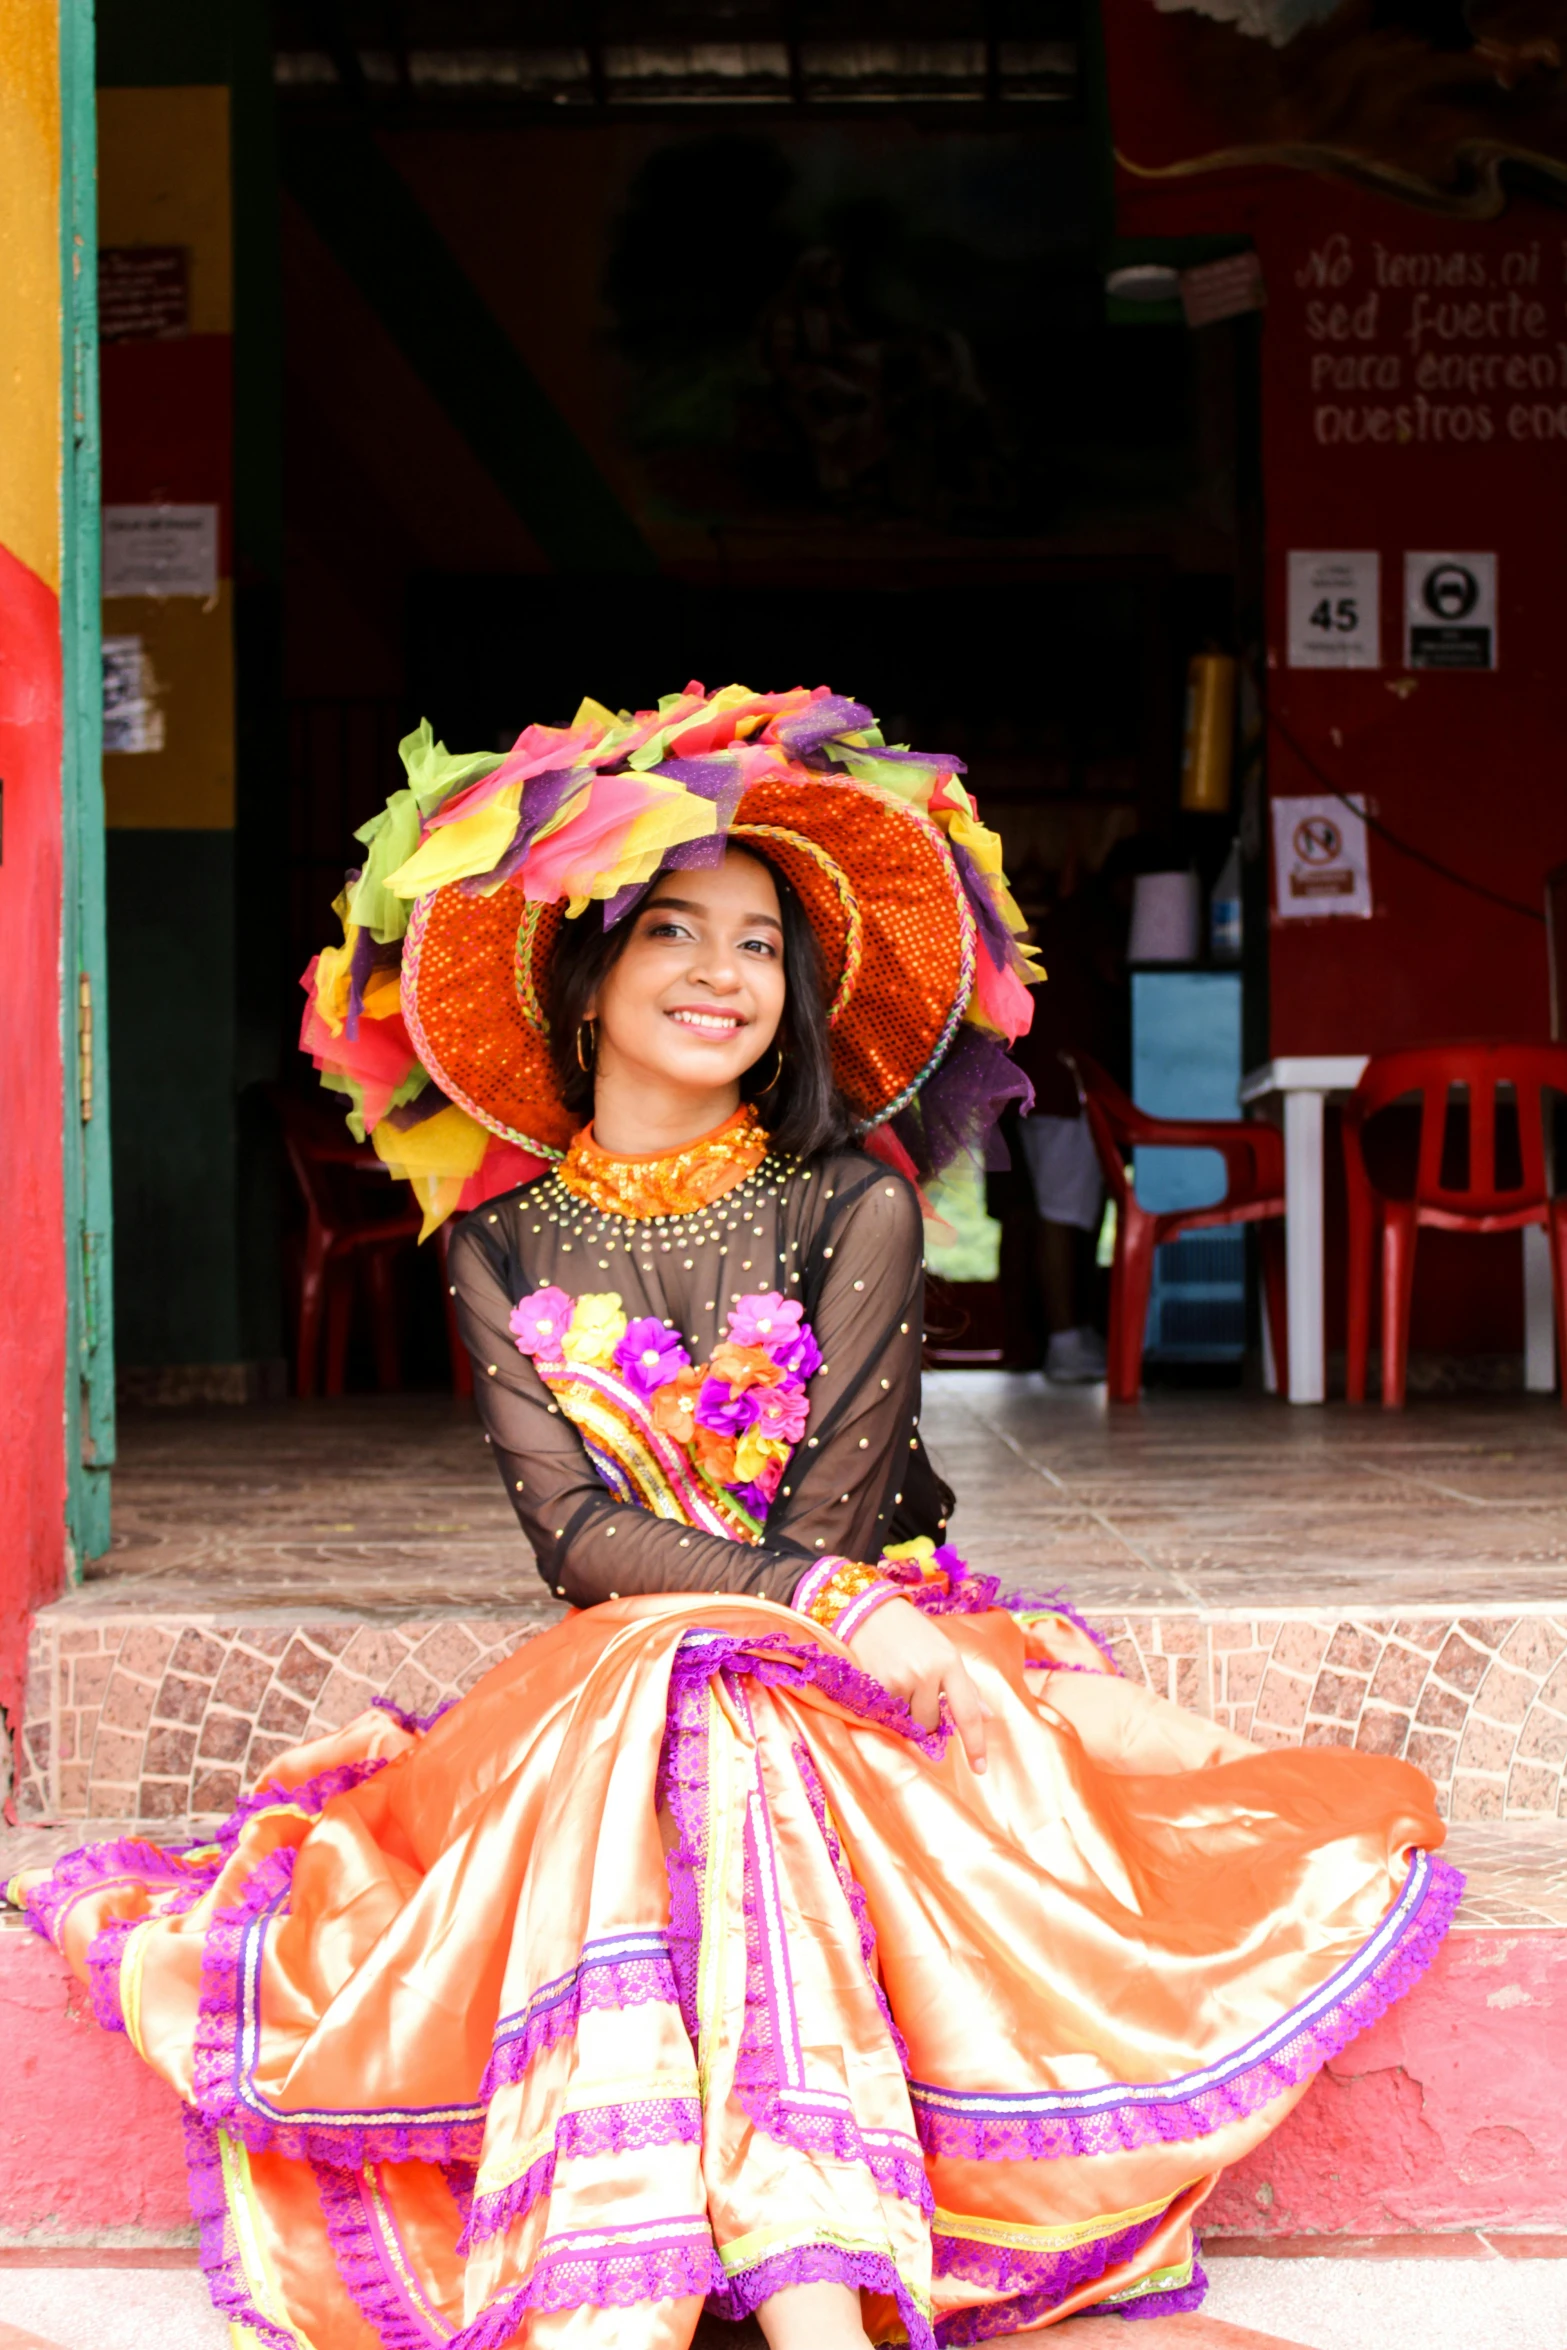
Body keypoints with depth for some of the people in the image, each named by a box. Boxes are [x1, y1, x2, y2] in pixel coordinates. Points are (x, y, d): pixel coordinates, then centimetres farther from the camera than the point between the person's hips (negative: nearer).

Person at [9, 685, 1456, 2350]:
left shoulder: (853, 1204, 0)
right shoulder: (504, 1239, 5)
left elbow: (835, 1517, -5)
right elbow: (570, 1531, -6)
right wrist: (823, 1602, -19)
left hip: (854, 1650, -1)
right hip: (608, 1676, 1)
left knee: (719, 1712, -34)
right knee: (688, 1710, -33)